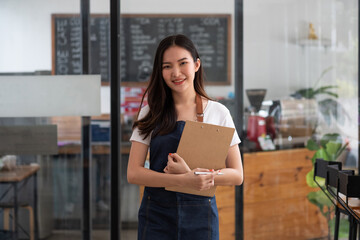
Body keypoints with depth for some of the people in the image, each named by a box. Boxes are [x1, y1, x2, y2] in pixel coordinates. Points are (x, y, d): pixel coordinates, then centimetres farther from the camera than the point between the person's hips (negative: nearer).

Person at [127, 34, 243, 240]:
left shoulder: (218, 113, 1)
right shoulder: (150, 113, 2)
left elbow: (236, 175, -1)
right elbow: (134, 173, -5)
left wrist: (192, 173, -17)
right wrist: (185, 181, -19)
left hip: (200, 214, 0)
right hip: (156, 214, 0)